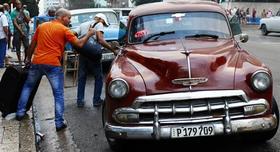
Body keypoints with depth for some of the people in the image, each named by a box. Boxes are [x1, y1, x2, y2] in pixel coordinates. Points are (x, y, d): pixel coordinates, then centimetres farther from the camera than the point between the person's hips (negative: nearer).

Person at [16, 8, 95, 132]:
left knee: (27, 86, 25)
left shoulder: (41, 26, 13)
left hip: (37, 62, 5)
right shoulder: (64, 30, -3)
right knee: (58, 94, 4)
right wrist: (89, 34, 11)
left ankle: (20, 113, 27)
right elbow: (79, 44, -5)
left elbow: (32, 44, 18)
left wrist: (28, 58, 30)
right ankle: (59, 123, 2)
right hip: (53, 65, -5)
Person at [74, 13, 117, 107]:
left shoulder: (83, 24, 18)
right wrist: (113, 49, -16)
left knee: (81, 78, 14)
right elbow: (100, 40, -15)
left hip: (82, 54, 5)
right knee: (98, 78, 11)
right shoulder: (99, 24, 0)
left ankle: (80, 101, 15)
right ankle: (96, 100, 12)